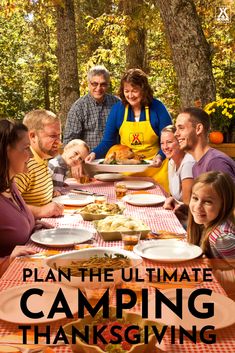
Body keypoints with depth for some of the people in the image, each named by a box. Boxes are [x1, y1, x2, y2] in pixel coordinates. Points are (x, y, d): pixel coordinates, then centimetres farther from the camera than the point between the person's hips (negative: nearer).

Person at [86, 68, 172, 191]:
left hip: (154, 169, -1)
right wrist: (95, 154, -16)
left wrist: (160, 156, -25)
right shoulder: (118, 108, -1)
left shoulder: (157, 108, -7)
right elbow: (108, 142, 2)